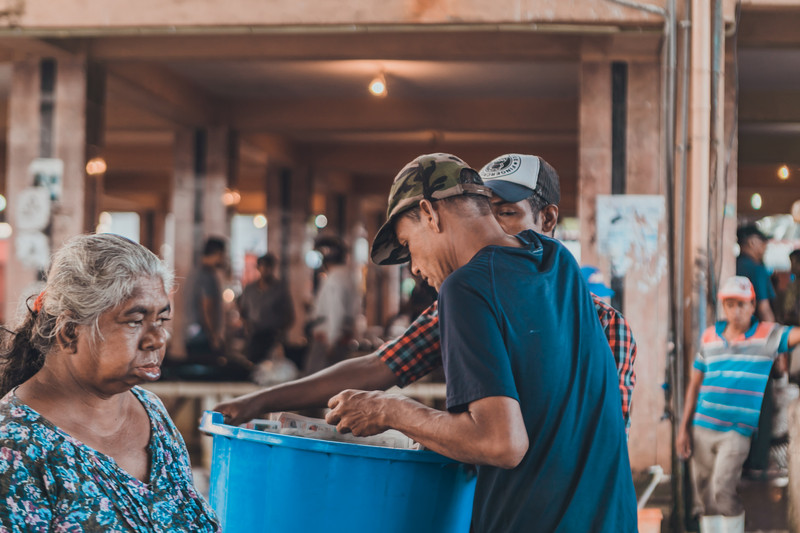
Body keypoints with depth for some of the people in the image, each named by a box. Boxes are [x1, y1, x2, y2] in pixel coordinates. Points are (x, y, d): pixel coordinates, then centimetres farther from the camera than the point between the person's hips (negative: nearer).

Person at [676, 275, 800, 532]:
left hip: (737, 431, -4)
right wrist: (684, 427, 11)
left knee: (723, 490, -18)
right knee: (705, 498, 6)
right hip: (702, 429, 4)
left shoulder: (767, 335, -2)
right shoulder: (710, 336, 8)